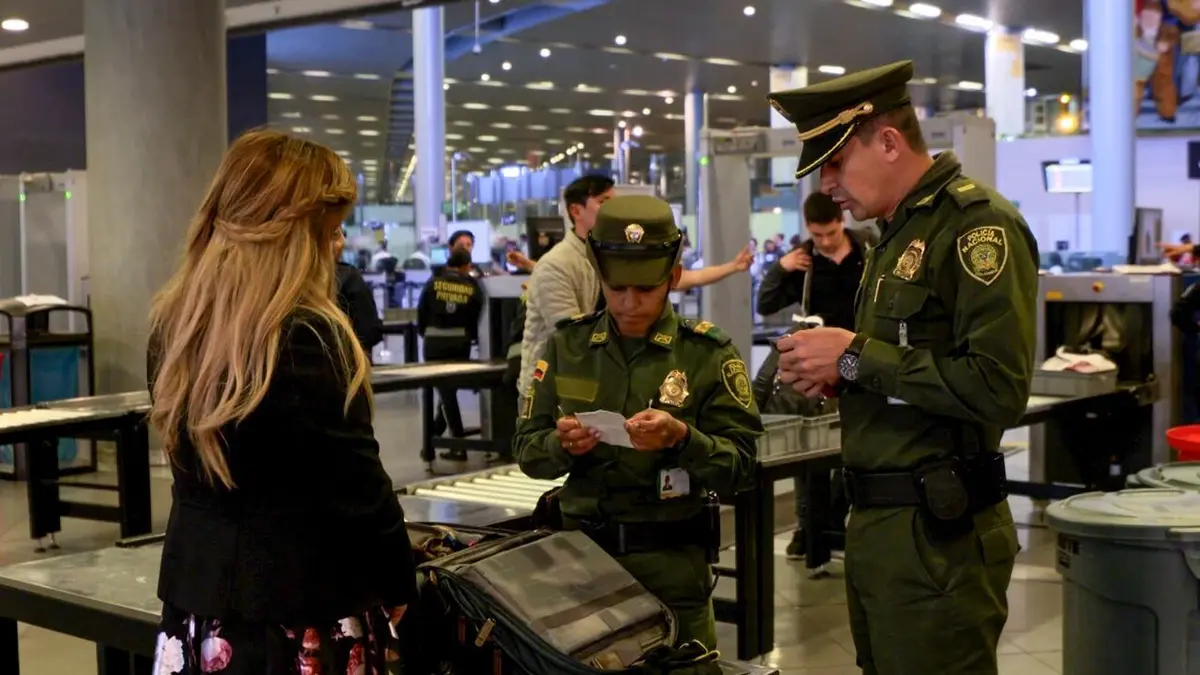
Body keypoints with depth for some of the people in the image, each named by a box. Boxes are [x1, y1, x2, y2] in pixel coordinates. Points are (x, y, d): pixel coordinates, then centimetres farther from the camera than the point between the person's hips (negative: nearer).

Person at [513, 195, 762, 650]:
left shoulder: (708, 354, -4)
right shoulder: (568, 344, 3)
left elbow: (739, 468, -8)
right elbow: (527, 451, 4)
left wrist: (681, 438, -26)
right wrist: (561, 445, -18)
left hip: (671, 561, -2)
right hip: (582, 550, 2)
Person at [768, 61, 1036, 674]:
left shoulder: (976, 222, -14)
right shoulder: (899, 231, 15)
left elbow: (998, 389, -24)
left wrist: (856, 357, -18)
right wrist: (840, 380, 5)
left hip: (937, 534, -9)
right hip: (876, 523, 9)